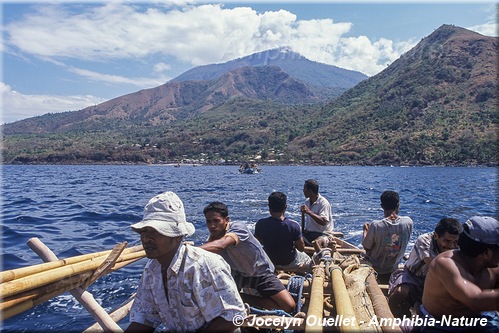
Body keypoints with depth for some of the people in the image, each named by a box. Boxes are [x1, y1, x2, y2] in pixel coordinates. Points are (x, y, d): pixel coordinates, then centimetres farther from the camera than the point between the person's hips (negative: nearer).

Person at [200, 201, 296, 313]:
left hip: (262, 272, -3)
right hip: (239, 274, 4)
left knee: (289, 306, -16)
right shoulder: (213, 237, -8)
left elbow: (220, 245, -50)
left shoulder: (238, 228, -30)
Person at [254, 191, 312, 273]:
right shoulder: (293, 225, -28)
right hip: (290, 263, -1)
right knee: (308, 260, 30)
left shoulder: (260, 224, -22)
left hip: (269, 262, 2)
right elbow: (301, 248, -17)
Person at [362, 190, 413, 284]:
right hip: (393, 271, 4)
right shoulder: (408, 222, -20)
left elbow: (366, 247, -14)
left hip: (375, 271, -3)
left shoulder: (376, 226, -31)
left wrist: (365, 230, 3)